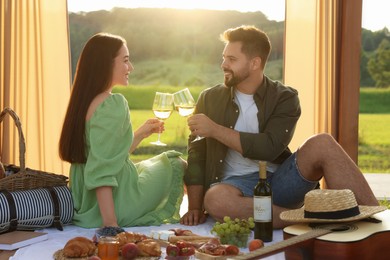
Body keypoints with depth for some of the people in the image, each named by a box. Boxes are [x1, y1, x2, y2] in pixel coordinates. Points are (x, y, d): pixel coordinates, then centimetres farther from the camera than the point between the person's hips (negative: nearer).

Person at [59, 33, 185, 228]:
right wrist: (110, 221, -27)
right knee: (176, 164, 15)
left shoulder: (84, 102, 8)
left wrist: (140, 134, 17)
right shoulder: (114, 103, -19)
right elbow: (102, 171, -26)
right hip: (117, 206, -8)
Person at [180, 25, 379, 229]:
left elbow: (270, 147, -13)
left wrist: (215, 130, -13)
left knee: (322, 144, -25)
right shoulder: (210, 99, 8)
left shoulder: (284, 97, 2)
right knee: (215, 199, -37)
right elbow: (196, 152, 5)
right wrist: (195, 207, -6)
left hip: (280, 181, 0)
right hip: (236, 186, 0)